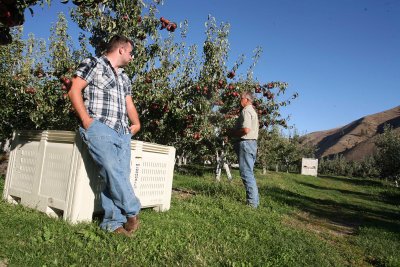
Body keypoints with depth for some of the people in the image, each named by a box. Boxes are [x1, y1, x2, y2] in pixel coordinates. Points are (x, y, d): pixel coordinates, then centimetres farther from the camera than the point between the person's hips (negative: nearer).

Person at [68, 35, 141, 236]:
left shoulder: (124, 78, 29)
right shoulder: (93, 64, 8)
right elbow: (74, 91, 0)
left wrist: (136, 123, 8)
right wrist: (86, 119, -10)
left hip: (122, 132, 7)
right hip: (99, 127, -6)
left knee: (120, 176, -5)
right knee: (112, 171, -21)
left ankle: (112, 223, -1)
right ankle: (132, 212, -7)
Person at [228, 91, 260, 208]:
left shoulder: (246, 111, -11)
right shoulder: (253, 111, 22)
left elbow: (246, 129, -24)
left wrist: (232, 133, -9)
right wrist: (235, 131, 15)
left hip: (245, 143, -11)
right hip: (252, 143, 11)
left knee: (246, 173, -8)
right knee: (249, 173, 14)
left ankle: (252, 202, -6)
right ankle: (254, 200, 18)